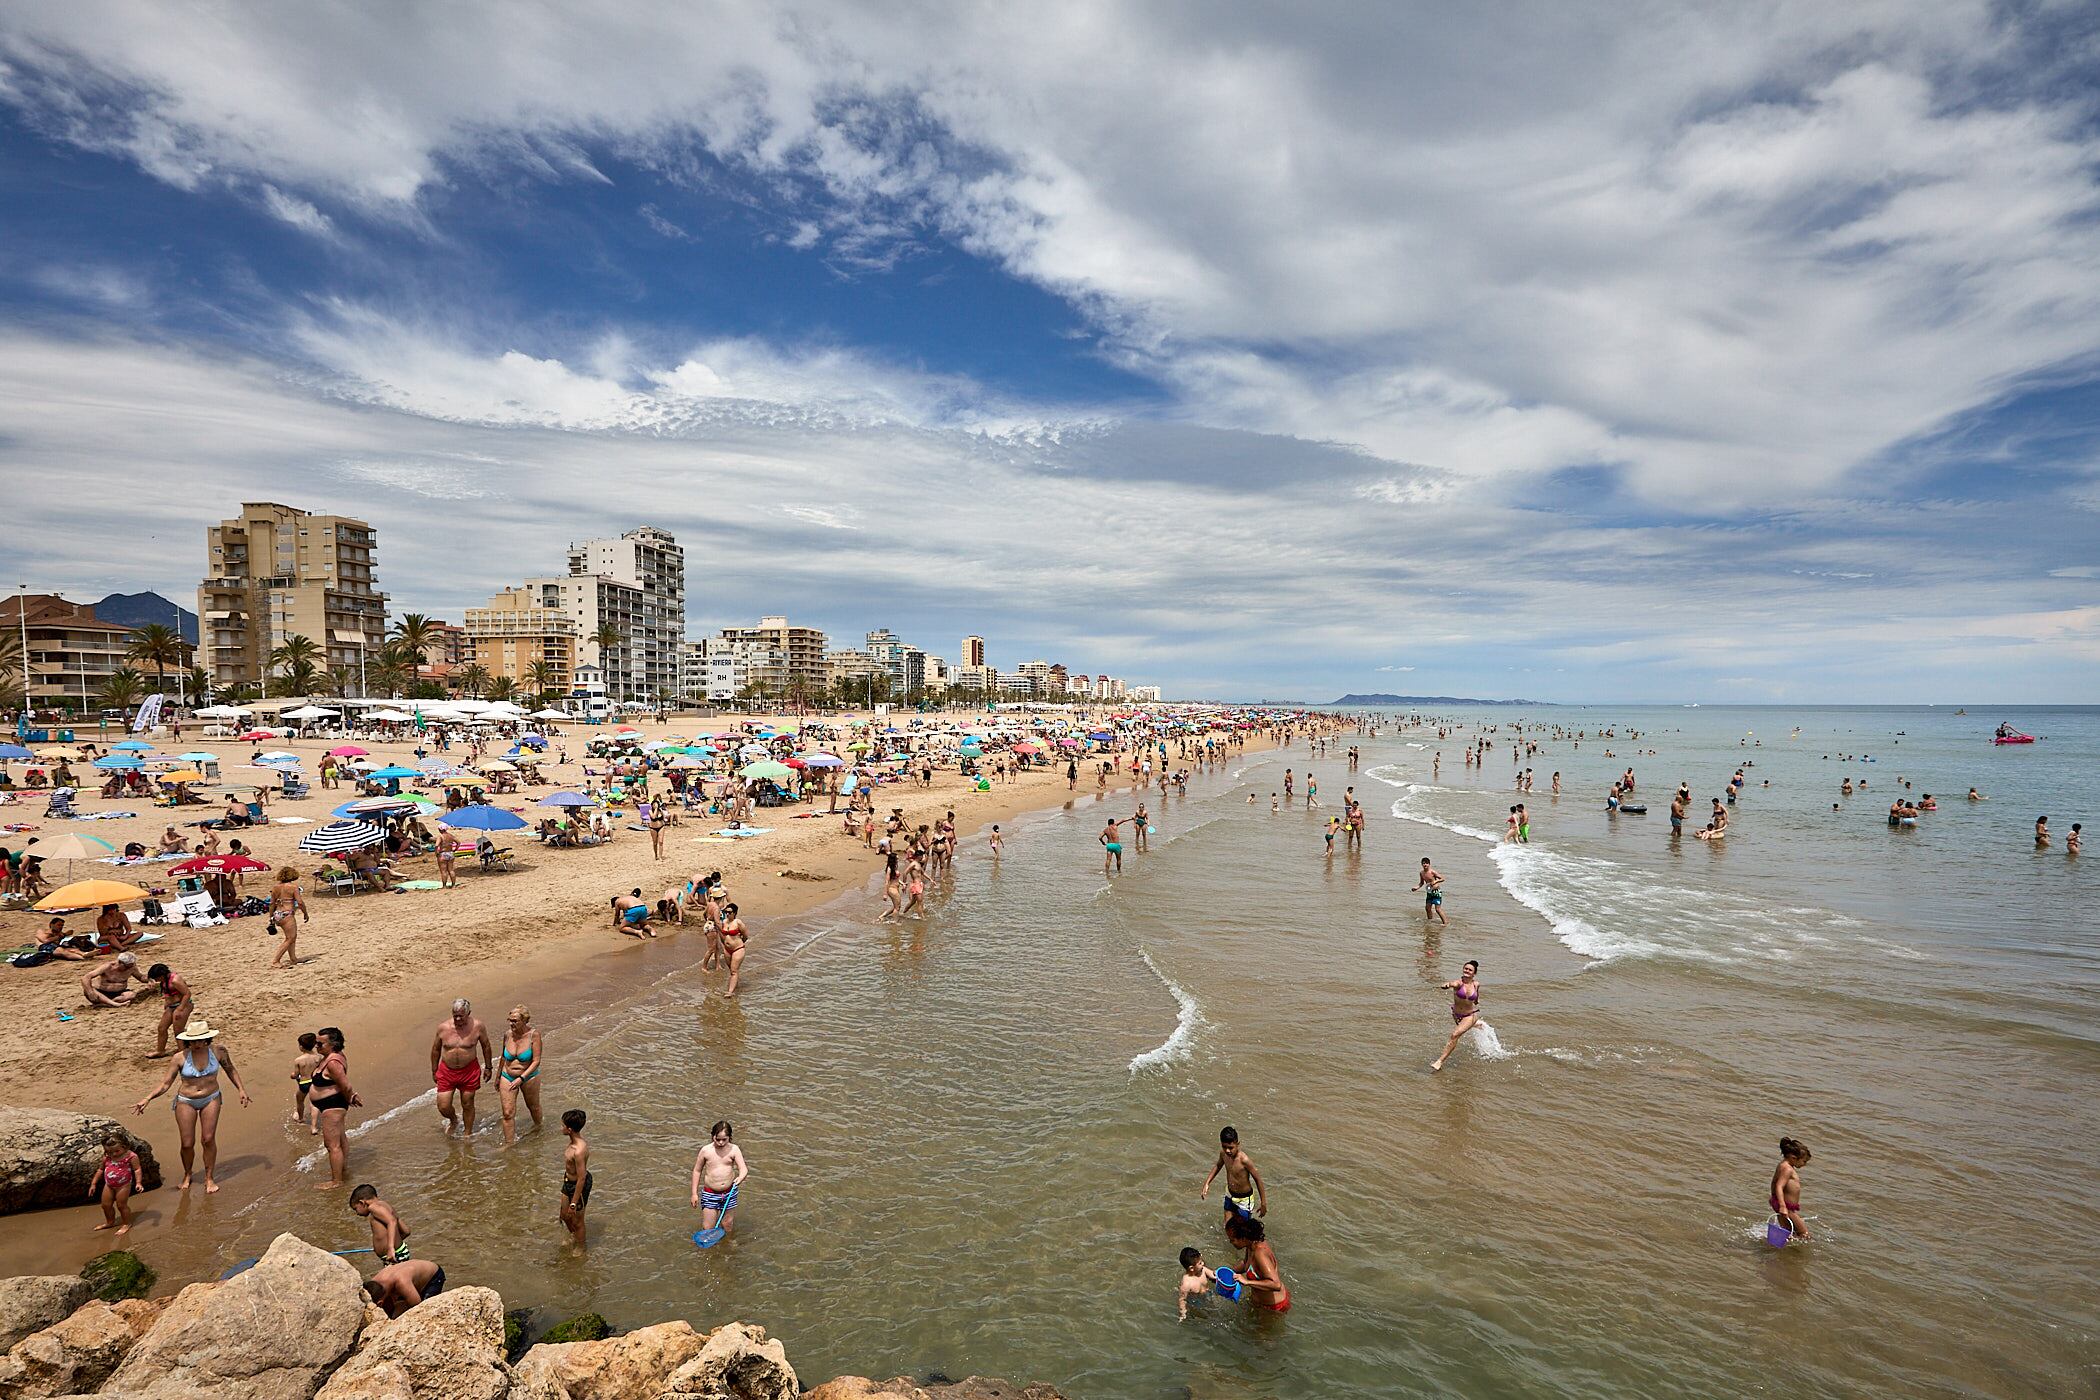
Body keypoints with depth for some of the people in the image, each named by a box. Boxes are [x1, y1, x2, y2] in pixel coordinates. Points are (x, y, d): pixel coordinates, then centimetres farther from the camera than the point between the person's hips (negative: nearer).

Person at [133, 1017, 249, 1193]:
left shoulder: (218, 1052, -8)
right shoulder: (181, 1058, -11)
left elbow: (231, 1070, 8)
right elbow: (166, 1083, -5)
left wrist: (241, 1089, 3)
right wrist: (147, 1099, -18)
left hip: (211, 1099, 0)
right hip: (186, 1101, 0)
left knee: (209, 1139, -2)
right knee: (187, 1143, 3)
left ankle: (209, 1178, 14)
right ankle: (187, 1174, 31)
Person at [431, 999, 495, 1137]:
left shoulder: (477, 1026, -12)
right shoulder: (443, 1027, -10)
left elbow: (486, 1046, 3)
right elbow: (435, 1049, 6)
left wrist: (488, 1067, 8)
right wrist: (434, 1071, 12)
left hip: (469, 1071, -1)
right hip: (446, 1071, 1)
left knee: (467, 1105, 10)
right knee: (443, 1107, 2)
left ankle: (467, 1133, 31)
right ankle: (453, 1121, 36)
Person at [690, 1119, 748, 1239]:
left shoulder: (734, 1149, -9)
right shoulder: (706, 1151, -9)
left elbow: (744, 1169, -14)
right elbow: (697, 1171, 3)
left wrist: (740, 1178, -37)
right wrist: (694, 1193, 4)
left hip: (729, 1192, 1)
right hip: (710, 1193, -1)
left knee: (728, 1225, 15)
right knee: (707, 1228, 0)